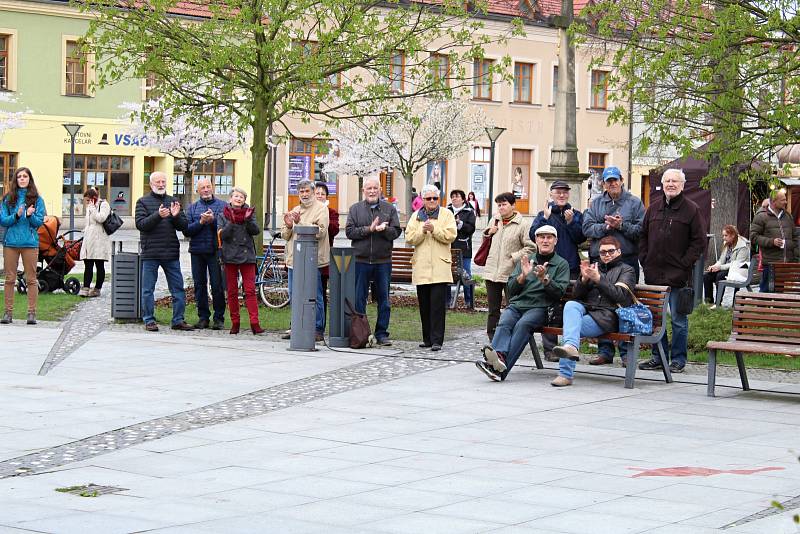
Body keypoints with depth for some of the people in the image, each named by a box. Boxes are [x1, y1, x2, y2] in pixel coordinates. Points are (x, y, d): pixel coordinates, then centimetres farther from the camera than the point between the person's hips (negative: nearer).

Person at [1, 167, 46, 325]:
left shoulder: (37, 199, 5)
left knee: (31, 279, -1)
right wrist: (17, 215, -15)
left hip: (30, 243, -1)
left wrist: (30, 215, -19)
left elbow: (39, 222, 0)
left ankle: (32, 312, 2)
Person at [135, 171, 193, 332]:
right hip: (150, 253, -3)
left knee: (178, 288, 4)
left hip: (171, 253, 3)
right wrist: (158, 215, -23)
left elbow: (184, 226, 9)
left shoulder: (173, 201, 14)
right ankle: (149, 321, 9)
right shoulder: (143, 202, 4)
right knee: (148, 290, 1)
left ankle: (178, 320, 11)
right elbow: (140, 224, -10)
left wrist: (176, 216, -11)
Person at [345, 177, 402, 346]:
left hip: (383, 261, 0)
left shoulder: (389, 209, 9)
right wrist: (369, 229, -13)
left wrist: (383, 229, -19)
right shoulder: (355, 209, 8)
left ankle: (382, 333, 11)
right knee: (359, 299, 2)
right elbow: (349, 231, -3)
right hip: (360, 260, 0)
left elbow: (396, 232, 0)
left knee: (383, 298, 4)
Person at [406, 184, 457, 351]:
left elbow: (450, 236, -6)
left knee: (438, 305, -8)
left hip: (439, 267, -3)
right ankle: (427, 338, 16)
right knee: (424, 305, 7)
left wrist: (434, 229, -15)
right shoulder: (416, 216, 14)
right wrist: (422, 231, -12)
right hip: (421, 267, 3)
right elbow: (409, 238, 3)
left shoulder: (447, 214, 6)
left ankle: (437, 340, -8)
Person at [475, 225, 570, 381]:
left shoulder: (562, 264, 14)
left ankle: (503, 366, -49)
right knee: (504, 323, -29)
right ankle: (498, 356, -54)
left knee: (522, 325, -34)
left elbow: (559, 292, 1)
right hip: (516, 304, 4)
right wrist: (523, 275, -1)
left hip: (539, 307, -4)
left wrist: (544, 278, -14)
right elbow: (511, 288, 17)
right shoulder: (526, 260, 25)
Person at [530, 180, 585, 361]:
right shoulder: (543, 214, 8)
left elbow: (581, 238, -2)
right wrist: (545, 218, -14)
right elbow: (533, 235, -5)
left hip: (571, 268, 1)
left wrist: (571, 222, -13)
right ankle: (550, 348, 1)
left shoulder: (576, 215, 11)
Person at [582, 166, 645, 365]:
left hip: (627, 261, -3)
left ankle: (627, 351, 6)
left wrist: (621, 225, -15)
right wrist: (606, 226, -12)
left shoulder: (634, 203, 5)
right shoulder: (596, 203, 13)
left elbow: (641, 230, -4)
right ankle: (605, 351, 11)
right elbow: (587, 228, 2)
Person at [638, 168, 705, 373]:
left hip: (677, 275, -5)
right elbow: (643, 235, 17)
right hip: (654, 274, 5)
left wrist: (684, 265, -12)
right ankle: (658, 356, 20)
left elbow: (699, 241, -5)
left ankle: (678, 360, 7)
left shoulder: (691, 209, -3)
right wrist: (645, 260, 6)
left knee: (678, 319, 0)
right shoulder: (654, 207, 11)